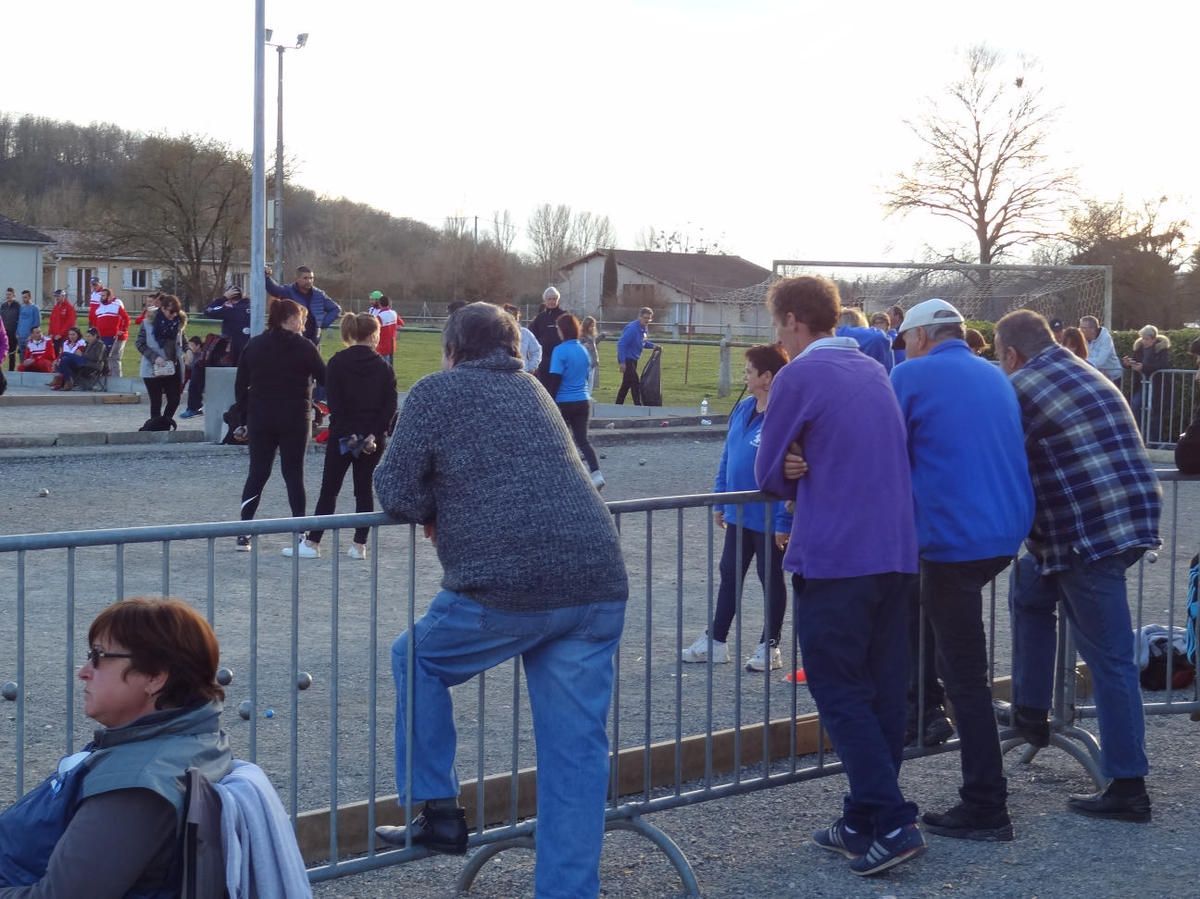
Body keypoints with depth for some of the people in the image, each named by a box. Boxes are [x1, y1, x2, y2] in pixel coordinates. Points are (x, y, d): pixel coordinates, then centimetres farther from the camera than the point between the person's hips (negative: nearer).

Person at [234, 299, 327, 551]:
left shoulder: (254, 345, 5)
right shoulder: (304, 347, -6)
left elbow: (240, 385, 5)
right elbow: (325, 378, -4)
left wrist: (246, 416, 10)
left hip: (260, 419, 3)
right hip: (294, 420, -3)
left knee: (257, 473, 8)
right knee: (293, 474, 5)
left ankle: (243, 533, 3)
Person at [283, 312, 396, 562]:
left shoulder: (338, 363, -5)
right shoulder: (383, 367, 1)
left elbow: (335, 403, -11)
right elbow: (390, 405, -5)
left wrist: (348, 434, -10)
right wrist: (374, 434, -8)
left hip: (342, 435, -2)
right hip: (372, 437, 2)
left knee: (329, 489, 4)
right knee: (364, 489, 10)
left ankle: (312, 543, 3)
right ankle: (359, 545, 8)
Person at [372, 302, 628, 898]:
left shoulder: (437, 391, 5)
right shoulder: (531, 390, 23)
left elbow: (395, 494, 0)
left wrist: (438, 508, 19)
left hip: (507, 586, -5)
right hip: (599, 585, 5)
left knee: (417, 661, 21)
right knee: (576, 749, 8)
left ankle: (438, 811, 20)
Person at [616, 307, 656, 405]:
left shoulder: (643, 328, 6)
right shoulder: (632, 328, -22)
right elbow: (621, 344, -25)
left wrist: (653, 346, 4)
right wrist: (622, 362, -27)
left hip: (633, 359, 10)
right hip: (627, 360, -10)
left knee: (626, 384, 15)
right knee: (635, 384, -9)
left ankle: (618, 406, 23)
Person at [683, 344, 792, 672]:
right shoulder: (743, 409, 4)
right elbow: (727, 456, 12)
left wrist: (784, 522, -23)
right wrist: (720, 500, 13)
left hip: (769, 518, -8)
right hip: (738, 513, 8)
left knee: (770, 579, 8)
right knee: (729, 575, 15)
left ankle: (769, 647, 20)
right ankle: (716, 640, 25)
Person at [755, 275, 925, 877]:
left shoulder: (798, 377, -7)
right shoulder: (875, 372, 16)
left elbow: (769, 475, -3)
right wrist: (819, 480, 6)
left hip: (834, 558, -7)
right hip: (896, 553, 7)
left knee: (841, 695, -1)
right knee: (883, 692, 10)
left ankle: (893, 824, -9)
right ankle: (864, 821, 16)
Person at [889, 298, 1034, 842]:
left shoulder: (911, 376, -4)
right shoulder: (996, 378, 17)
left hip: (954, 537, -7)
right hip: (1007, 529, 7)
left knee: (965, 676, -2)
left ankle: (985, 809, 1)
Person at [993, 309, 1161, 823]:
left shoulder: (1019, 388, -5)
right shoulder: (1088, 375, 19)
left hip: (1089, 532, -8)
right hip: (1133, 518, 8)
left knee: (1108, 658, -4)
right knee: (1030, 585, 25)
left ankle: (1127, 789, 0)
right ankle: (1030, 713, 27)